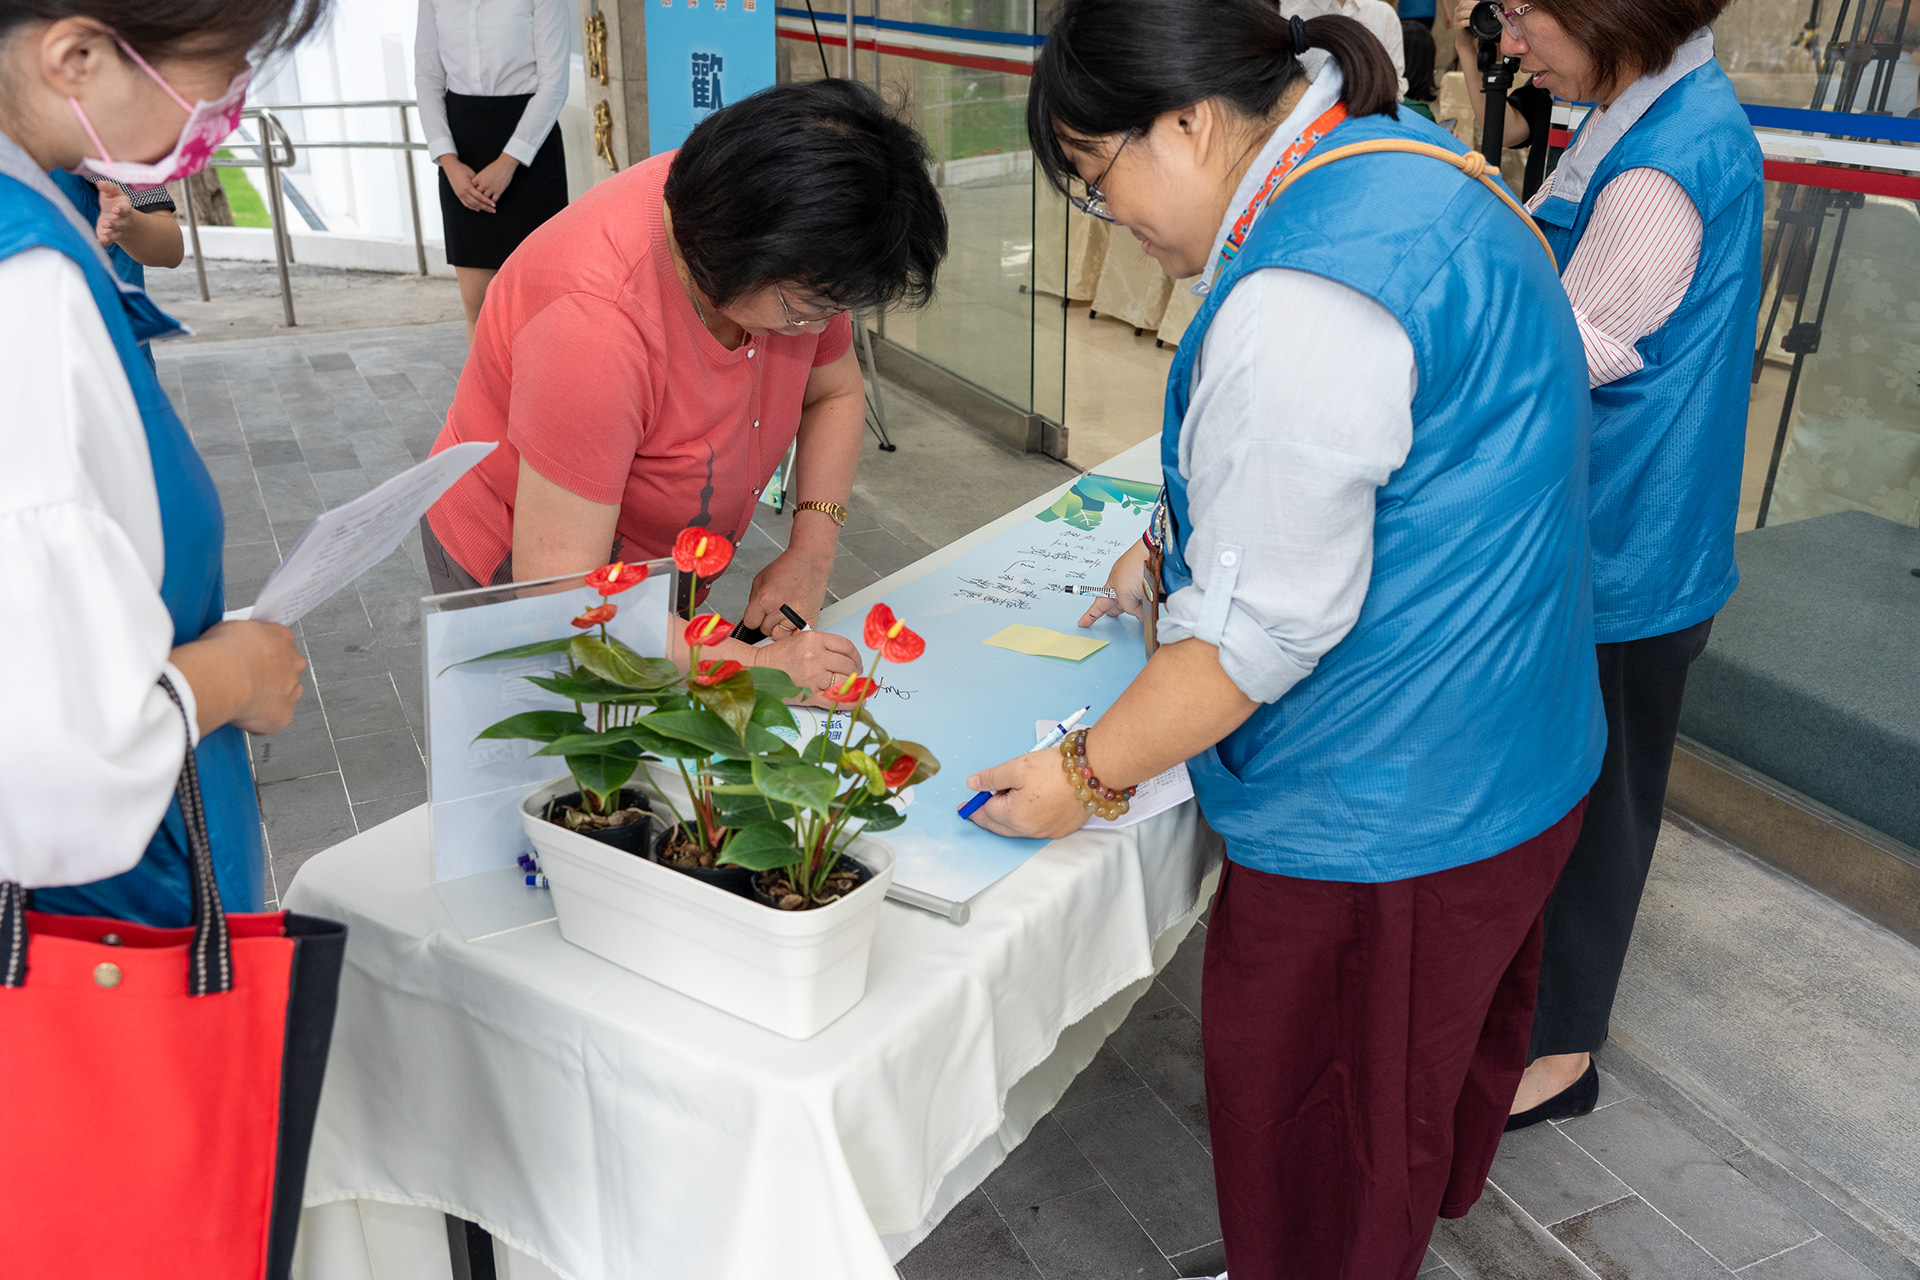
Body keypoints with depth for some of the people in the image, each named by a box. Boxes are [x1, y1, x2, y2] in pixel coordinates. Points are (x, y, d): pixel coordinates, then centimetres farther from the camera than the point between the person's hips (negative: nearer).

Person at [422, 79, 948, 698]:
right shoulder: (595, 320, -39)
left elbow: (834, 393, 2)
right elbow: (562, 601, -36)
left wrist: (811, 550, -14)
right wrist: (756, 666, -36)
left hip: (655, 577, 6)